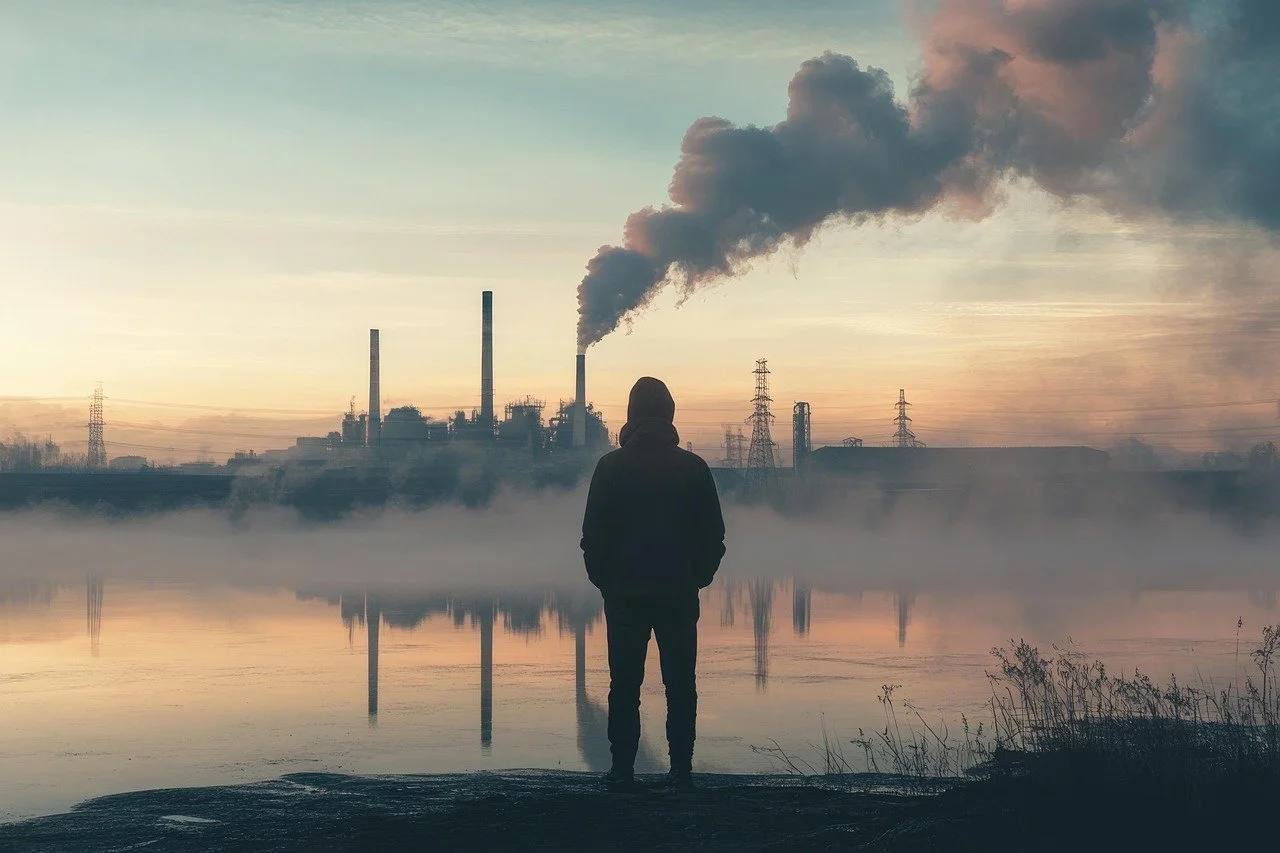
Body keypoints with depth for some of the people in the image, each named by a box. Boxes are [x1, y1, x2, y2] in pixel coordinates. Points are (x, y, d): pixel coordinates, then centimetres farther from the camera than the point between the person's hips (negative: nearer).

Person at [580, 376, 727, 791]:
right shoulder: (693, 467, 0)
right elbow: (713, 534, 4)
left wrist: (603, 579, 9)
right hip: (679, 593, 1)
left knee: (624, 684, 4)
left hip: (624, 592, -1)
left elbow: (593, 533, -2)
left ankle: (622, 769, 3)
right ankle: (682, 769, 4)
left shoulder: (611, 466, -3)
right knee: (681, 686, 5)